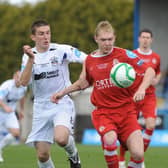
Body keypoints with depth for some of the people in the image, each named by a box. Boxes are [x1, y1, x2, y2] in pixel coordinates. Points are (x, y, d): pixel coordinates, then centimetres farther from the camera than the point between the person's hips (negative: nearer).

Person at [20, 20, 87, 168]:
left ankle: (73, 156, 4)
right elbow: (24, 82, -10)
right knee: (42, 154, 0)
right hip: (41, 108, 4)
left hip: (62, 104, -4)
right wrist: (31, 59, -21)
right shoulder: (28, 56, 4)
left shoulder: (61, 50, -6)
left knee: (61, 138, -30)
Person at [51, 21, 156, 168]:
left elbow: (150, 71, -5)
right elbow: (83, 83, 26)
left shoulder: (123, 54, -3)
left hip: (126, 111, -1)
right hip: (103, 112, 1)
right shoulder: (89, 60, 7)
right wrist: (62, 93, 23)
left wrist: (141, 89, -21)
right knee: (110, 139, -32)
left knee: (138, 154, -15)